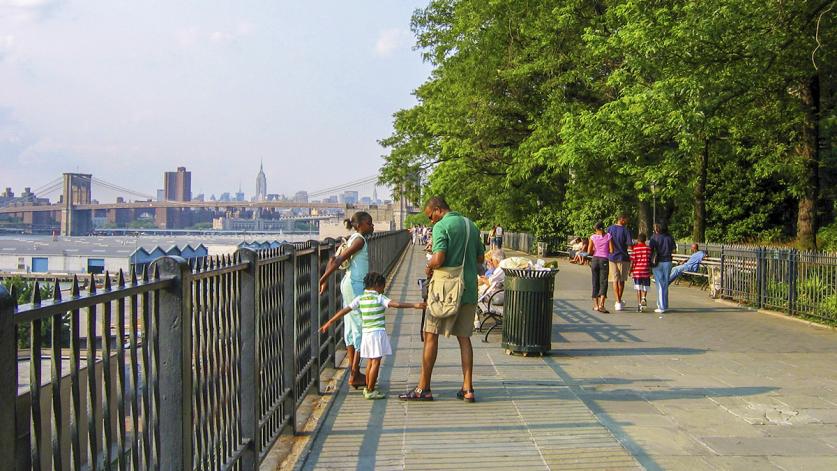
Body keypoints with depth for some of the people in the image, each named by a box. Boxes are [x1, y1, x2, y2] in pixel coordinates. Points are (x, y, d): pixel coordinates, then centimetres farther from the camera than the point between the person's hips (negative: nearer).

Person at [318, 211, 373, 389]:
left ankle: (353, 373, 18)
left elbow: (334, 260, 14)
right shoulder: (359, 240, -13)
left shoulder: (353, 239, 15)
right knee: (362, 328, -6)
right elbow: (339, 260, -19)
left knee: (351, 328, 12)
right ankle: (354, 375, -4)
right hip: (356, 285, -10)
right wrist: (323, 279, -18)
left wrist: (325, 279, 11)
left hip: (349, 283, 10)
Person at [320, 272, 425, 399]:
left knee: (370, 361, 18)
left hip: (366, 333, 6)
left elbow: (344, 310, 6)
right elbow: (397, 305, -17)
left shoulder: (360, 299, 7)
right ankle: (370, 391, -3)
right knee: (376, 362, -3)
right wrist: (414, 305, -17)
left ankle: (367, 388, 26)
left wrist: (329, 322, 11)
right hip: (377, 333, -6)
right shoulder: (379, 298, -6)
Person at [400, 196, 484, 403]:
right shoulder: (471, 225, 12)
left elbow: (439, 259, -21)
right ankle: (467, 388, 7)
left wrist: (428, 267, -2)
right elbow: (480, 257, 18)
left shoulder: (441, 226, -11)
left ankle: (423, 388, 4)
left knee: (431, 335, 2)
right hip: (469, 289, 7)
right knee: (464, 338, 10)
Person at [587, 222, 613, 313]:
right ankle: (601, 304, -22)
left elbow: (589, 251, -2)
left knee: (595, 282, 10)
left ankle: (596, 305, 14)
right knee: (603, 282, -5)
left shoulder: (593, 237, 2)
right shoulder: (608, 236, 0)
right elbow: (611, 250, -3)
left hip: (595, 260, 2)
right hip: (604, 260, -2)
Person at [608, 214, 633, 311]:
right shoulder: (626, 230, -11)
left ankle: (618, 302, 0)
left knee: (615, 280, 6)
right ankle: (619, 301, 19)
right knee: (621, 280, 12)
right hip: (623, 257, -2)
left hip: (611, 257, 2)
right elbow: (630, 244, -16)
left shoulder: (609, 229, 0)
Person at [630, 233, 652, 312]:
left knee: (638, 289, 5)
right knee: (645, 287, 12)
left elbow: (632, 260, -6)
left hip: (637, 270, -1)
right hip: (646, 271, 1)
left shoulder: (635, 248, -4)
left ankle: (639, 305, 4)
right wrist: (651, 271, 16)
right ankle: (644, 298, -15)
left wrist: (630, 270, 3)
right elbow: (650, 260, 4)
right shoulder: (648, 248, 1)